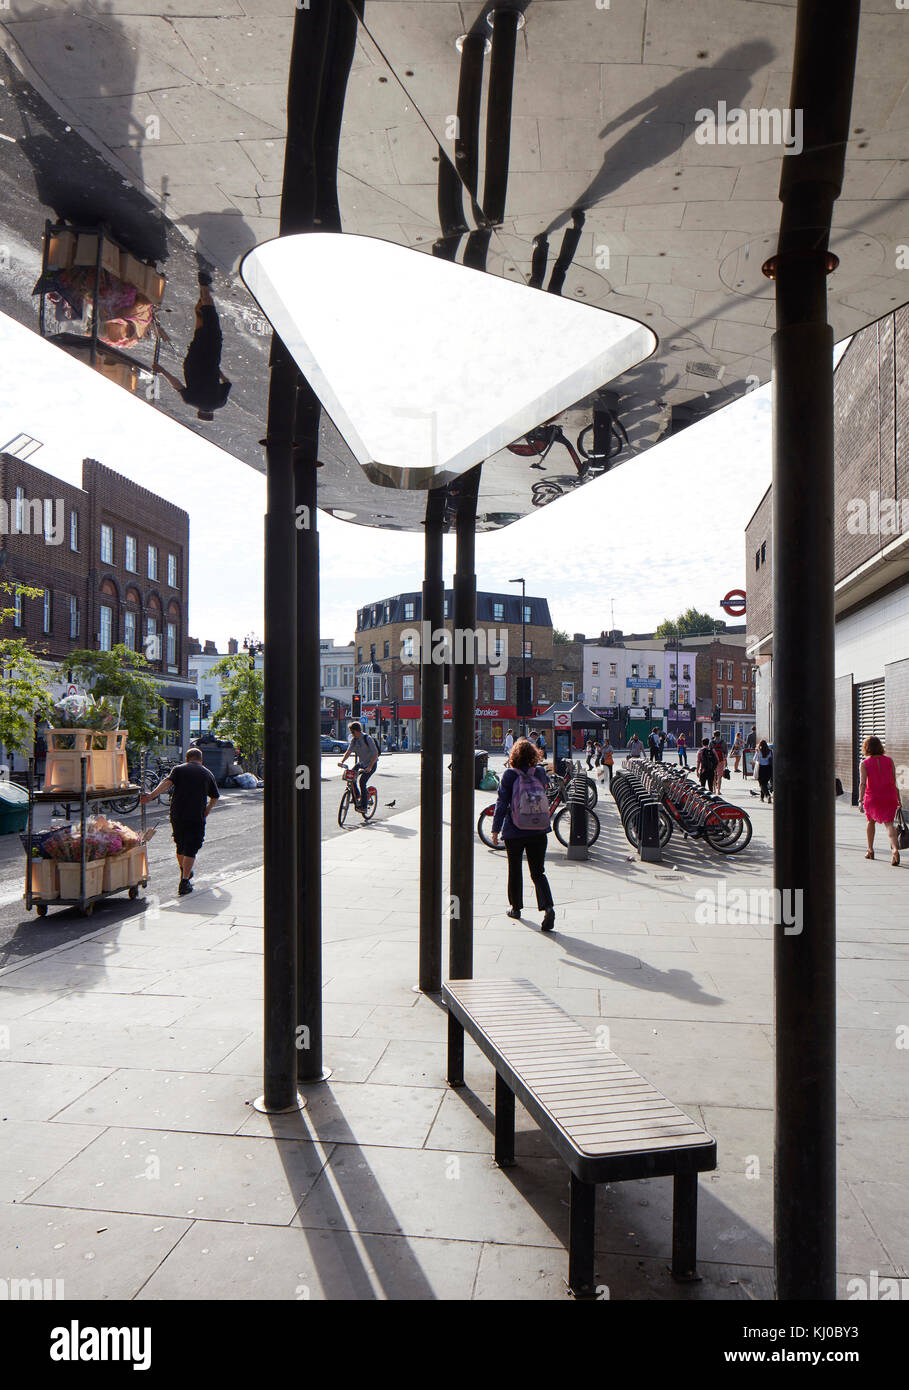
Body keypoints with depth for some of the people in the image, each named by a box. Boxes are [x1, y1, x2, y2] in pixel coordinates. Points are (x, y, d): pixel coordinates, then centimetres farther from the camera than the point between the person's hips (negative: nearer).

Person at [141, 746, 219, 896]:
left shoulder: (178, 769, 8)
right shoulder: (207, 773, 12)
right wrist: (207, 810, 37)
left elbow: (167, 782, -12)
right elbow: (215, 797, 21)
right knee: (191, 849, 1)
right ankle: (184, 883, -9)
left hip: (177, 815, 2)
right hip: (197, 817, -2)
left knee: (180, 846, 19)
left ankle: (184, 873, 38)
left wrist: (152, 795, -23)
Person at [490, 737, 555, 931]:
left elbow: (502, 803, -10)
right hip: (539, 832, 2)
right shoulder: (540, 772, -1)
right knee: (538, 872, 5)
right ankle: (547, 908, -15)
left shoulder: (509, 774, -9)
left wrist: (495, 829, -5)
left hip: (514, 832, -2)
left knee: (515, 869, 17)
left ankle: (515, 906, 29)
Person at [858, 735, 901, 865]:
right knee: (889, 824, -3)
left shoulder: (865, 763, -4)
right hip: (889, 797, 1)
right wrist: (898, 799, 15)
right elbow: (894, 781, 6)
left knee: (870, 821, 22)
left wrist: (860, 800, -18)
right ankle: (895, 849, -28)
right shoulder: (889, 760, 4)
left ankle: (870, 850, 29)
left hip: (872, 798, -1)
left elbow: (862, 783, -14)